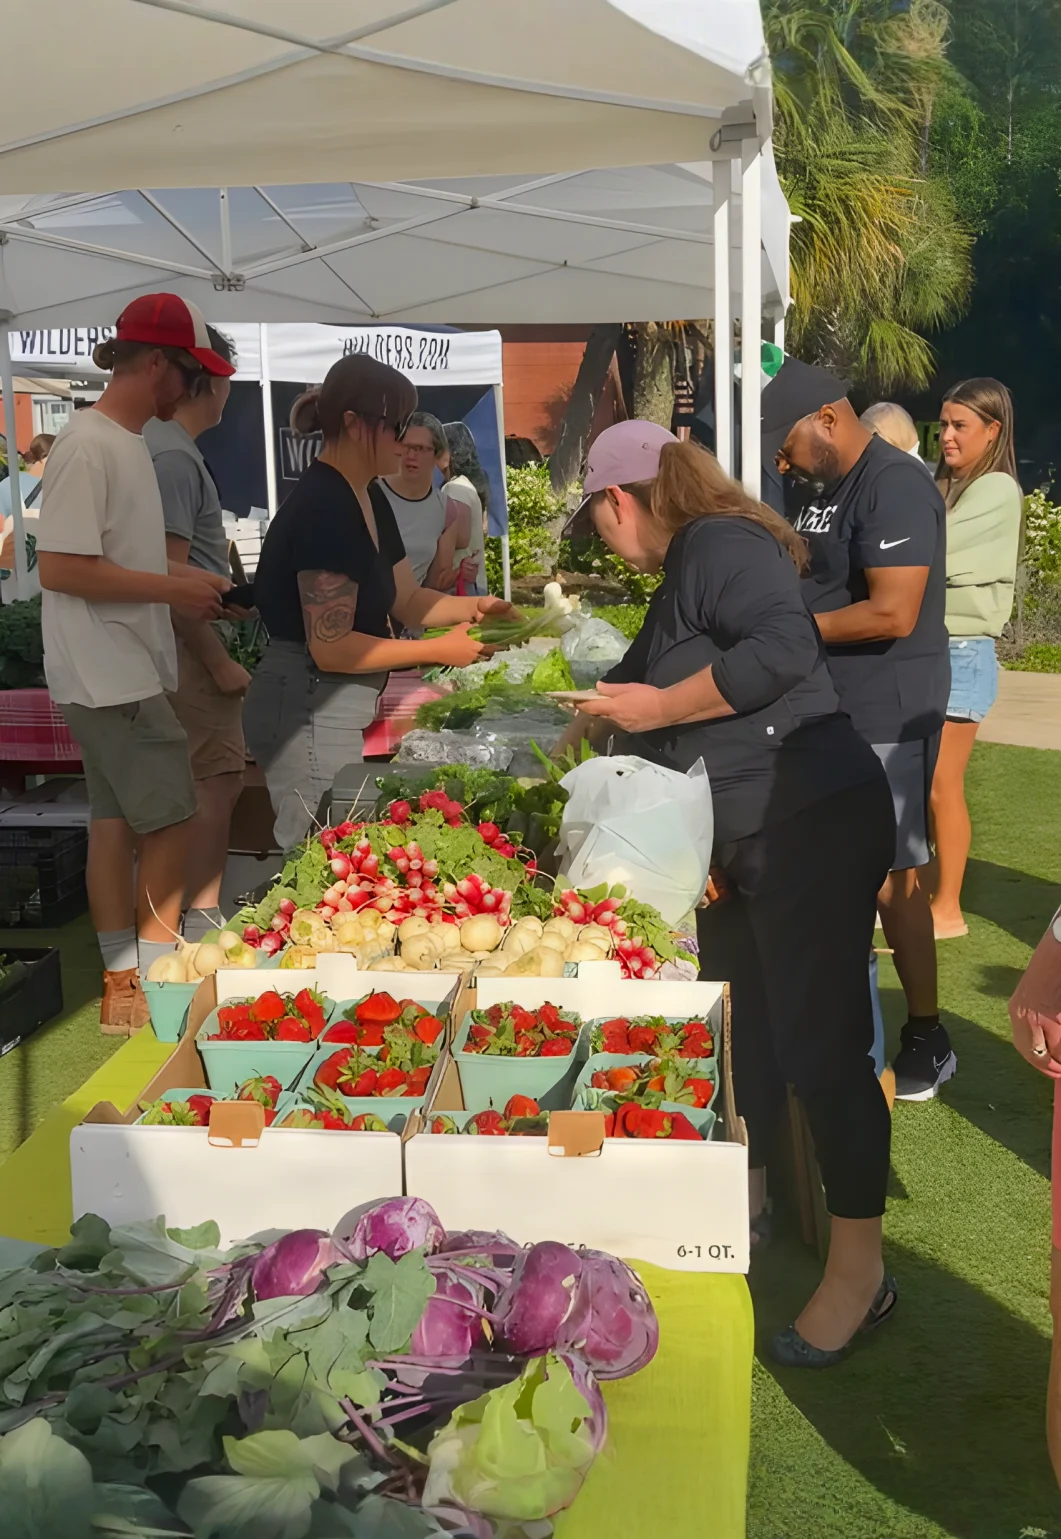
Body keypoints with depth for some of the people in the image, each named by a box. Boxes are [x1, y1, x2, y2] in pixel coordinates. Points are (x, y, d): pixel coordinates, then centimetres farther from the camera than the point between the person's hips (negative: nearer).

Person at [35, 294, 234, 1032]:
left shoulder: (130, 441, 13)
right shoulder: (88, 446, -17)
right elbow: (61, 568, -22)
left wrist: (185, 579, 7)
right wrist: (173, 589, -18)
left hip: (130, 672, 10)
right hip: (108, 676, -9)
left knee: (117, 820, 12)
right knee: (171, 818, -6)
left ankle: (126, 984, 20)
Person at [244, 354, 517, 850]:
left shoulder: (369, 497, 10)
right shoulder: (323, 508, -20)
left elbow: (405, 599, 17)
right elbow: (331, 647, -22)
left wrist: (472, 607, 0)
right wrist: (438, 650, -18)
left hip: (338, 707, 10)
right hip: (310, 710, -10)